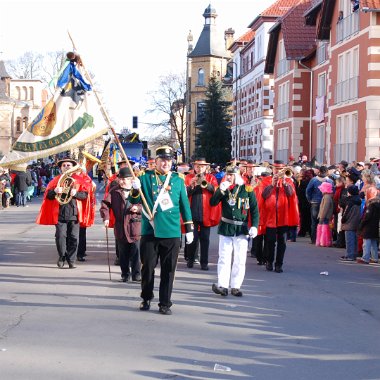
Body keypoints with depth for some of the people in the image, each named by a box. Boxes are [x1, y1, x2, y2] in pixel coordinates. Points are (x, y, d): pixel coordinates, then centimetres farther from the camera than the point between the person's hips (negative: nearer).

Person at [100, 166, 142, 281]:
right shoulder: (114, 191, 4)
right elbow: (105, 204, 3)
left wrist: (138, 208, -16)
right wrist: (106, 218, -8)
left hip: (135, 225, -1)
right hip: (120, 226, 1)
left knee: (135, 252, -1)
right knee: (123, 253, 8)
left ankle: (136, 274, 7)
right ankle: (125, 274, 18)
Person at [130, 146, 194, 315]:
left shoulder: (178, 180, 7)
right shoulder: (145, 177, 4)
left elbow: (184, 204, 11)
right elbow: (134, 201, 1)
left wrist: (189, 228, 8)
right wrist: (135, 190, -20)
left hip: (171, 232, 1)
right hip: (149, 231, -1)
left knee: (168, 270, 4)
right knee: (148, 267, 7)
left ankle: (165, 303, 13)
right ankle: (146, 299, 26)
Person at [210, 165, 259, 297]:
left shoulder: (247, 190, -2)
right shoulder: (223, 188, 5)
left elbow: (254, 209, 0)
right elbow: (212, 203, -5)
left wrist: (254, 226, -10)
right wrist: (221, 190, -18)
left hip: (242, 229, -1)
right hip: (226, 228, 1)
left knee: (240, 260, 3)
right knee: (224, 258, -1)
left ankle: (235, 287, 10)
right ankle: (223, 286, -1)